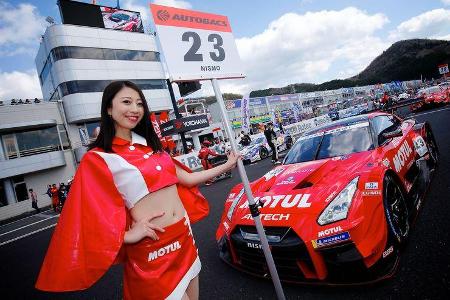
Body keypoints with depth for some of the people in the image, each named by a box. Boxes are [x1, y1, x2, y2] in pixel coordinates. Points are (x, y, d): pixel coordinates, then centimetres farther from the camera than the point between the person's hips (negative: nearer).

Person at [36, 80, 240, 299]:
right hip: (152, 248, -7)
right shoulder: (98, 158, -9)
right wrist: (128, 235, -20)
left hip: (185, 235, 7)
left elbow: (187, 178, 12)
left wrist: (226, 166, 14)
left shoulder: (150, 145, 9)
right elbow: (86, 217, -11)